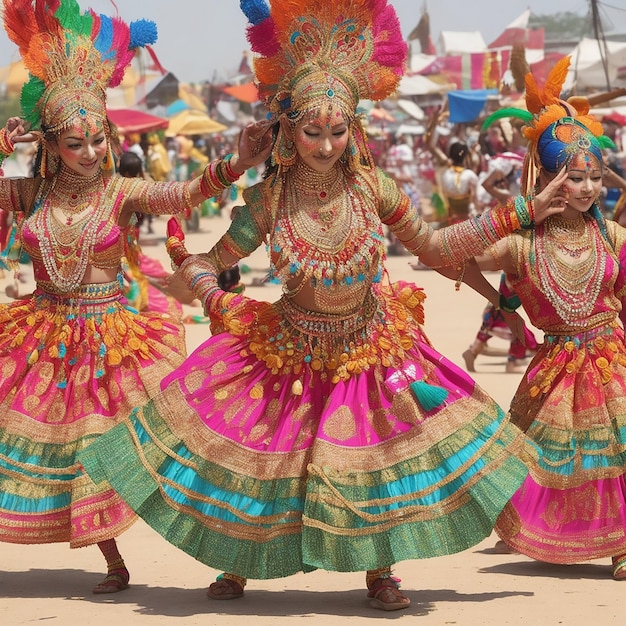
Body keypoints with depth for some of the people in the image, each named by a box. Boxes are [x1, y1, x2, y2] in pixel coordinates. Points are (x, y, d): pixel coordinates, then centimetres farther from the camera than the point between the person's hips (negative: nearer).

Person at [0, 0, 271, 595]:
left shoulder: (120, 193, -7)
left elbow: (183, 194, -22)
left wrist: (235, 165, -38)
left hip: (109, 337, -3)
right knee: (64, 450, 7)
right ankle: (114, 564, 22)